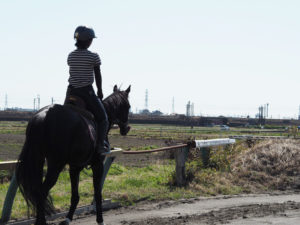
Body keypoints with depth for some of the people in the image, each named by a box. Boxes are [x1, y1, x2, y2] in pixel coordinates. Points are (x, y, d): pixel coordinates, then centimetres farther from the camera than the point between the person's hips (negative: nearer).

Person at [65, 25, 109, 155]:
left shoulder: (70, 56, 5)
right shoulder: (93, 57, -10)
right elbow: (98, 76, -4)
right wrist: (100, 92, 10)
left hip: (71, 92, 5)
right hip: (87, 92, -5)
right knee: (102, 118, 11)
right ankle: (100, 145, 2)